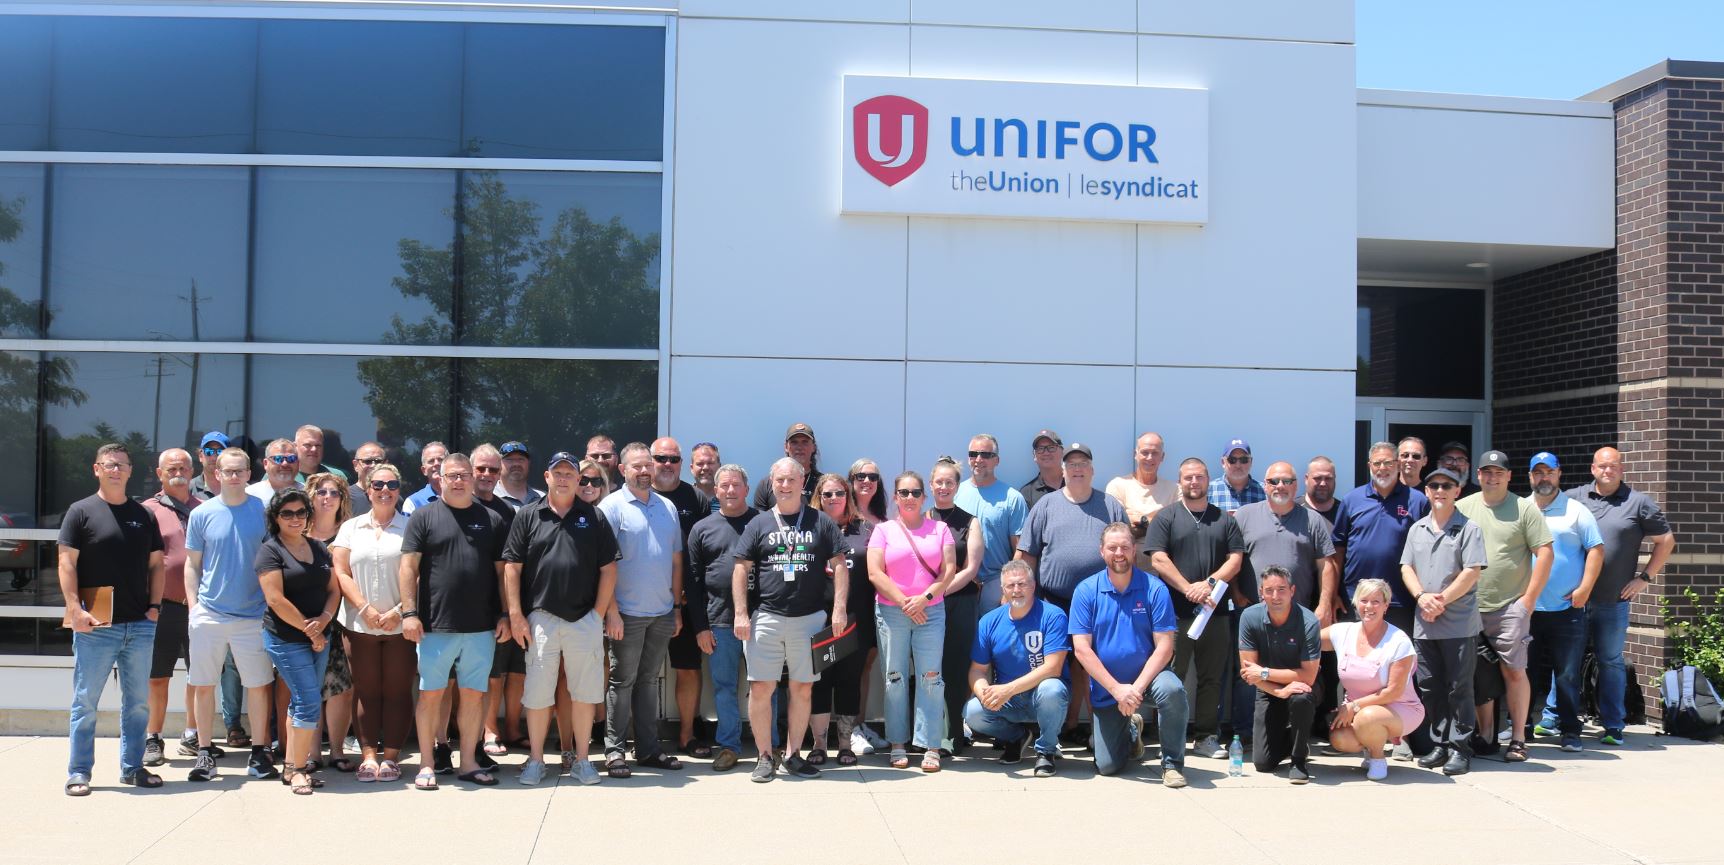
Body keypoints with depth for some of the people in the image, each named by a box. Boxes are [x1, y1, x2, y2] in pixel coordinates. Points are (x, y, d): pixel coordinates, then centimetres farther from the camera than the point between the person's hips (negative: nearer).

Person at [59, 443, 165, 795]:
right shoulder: (81, 512, 0)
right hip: (96, 625, -4)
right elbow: (67, 562, -5)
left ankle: (132, 766, 19)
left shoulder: (144, 515, 12)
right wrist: (75, 608, -14)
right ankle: (78, 772, 8)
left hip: (140, 625, 4)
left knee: (138, 701, 10)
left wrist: (154, 605, 4)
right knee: (86, 701, 1)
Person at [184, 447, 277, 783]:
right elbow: (192, 564, 8)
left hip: (253, 614, 0)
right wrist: (193, 604, -1)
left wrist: (272, 604, 0)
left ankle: (259, 753, 14)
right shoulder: (202, 513, 4)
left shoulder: (264, 511, 2)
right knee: (203, 685, 5)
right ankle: (204, 752, 17)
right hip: (209, 614, 1)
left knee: (258, 686, 3)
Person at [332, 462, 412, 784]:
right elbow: (341, 573, 4)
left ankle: (390, 755, 6)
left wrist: (399, 611, -12)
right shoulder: (351, 528, 11)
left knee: (398, 691, 1)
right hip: (360, 624, 2)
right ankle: (368, 755, 8)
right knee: (366, 691, 4)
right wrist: (366, 609, -8)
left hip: (400, 625, -2)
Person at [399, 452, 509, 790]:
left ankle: (468, 762, 17)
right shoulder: (424, 517, 2)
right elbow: (408, 566, -2)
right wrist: (409, 612, -10)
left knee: (474, 694, 7)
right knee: (431, 694, 4)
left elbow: (501, 570, 11)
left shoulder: (491, 519, 10)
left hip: (481, 626, 2)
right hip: (435, 625, -2)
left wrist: (504, 615, 5)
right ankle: (427, 763, 13)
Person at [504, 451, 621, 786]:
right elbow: (512, 568, 2)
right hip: (540, 619, -1)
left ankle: (581, 759, 17)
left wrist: (599, 614, -1)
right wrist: (515, 615, -4)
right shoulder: (528, 516, 5)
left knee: (585, 692, 6)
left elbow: (608, 569, 6)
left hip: (585, 620, 1)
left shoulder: (594, 518, 7)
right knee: (538, 693, 4)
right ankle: (535, 759, 16)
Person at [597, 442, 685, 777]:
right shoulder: (612, 506, -6)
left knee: (648, 680, 13)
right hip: (628, 612, -5)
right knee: (622, 682, 1)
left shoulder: (667, 507, 12)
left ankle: (648, 748, 18)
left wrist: (677, 605, 11)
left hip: (662, 612, 5)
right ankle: (614, 750, 9)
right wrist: (611, 609, -16)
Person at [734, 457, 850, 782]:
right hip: (766, 618, 0)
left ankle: (793, 755, 18)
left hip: (809, 618, 0)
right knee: (761, 689, -3)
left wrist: (839, 607, -6)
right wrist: (740, 613, -3)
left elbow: (838, 566, 4)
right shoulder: (759, 524, 7)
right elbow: (741, 569, 5)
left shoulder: (821, 522, 6)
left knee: (803, 689, 6)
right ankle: (765, 756, 9)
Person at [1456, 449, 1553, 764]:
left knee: (1514, 671, -4)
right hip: (1470, 608, 3)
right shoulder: (1463, 508, 8)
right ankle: (1486, 736, 18)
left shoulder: (1524, 508, 0)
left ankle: (1518, 738, 5)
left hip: (1510, 606, -3)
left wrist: (1530, 598, -7)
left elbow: (1545, 553, -2)